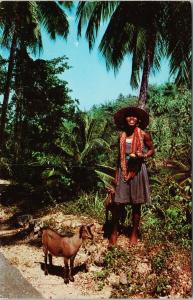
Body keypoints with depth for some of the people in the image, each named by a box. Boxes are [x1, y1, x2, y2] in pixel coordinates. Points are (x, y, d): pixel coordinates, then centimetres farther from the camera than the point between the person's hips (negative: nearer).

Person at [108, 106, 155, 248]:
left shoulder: (144, 134, -4)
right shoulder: (122, 135, 6)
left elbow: (152, 150, 6)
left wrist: (143, 156, -16)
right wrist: (117, 174, 11)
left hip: (137, 171, -2)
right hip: (123, 171, 2)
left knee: (136, 204, 8)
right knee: (118, 203, 0)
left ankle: (134, 233, 24)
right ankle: (114, 232, 17)